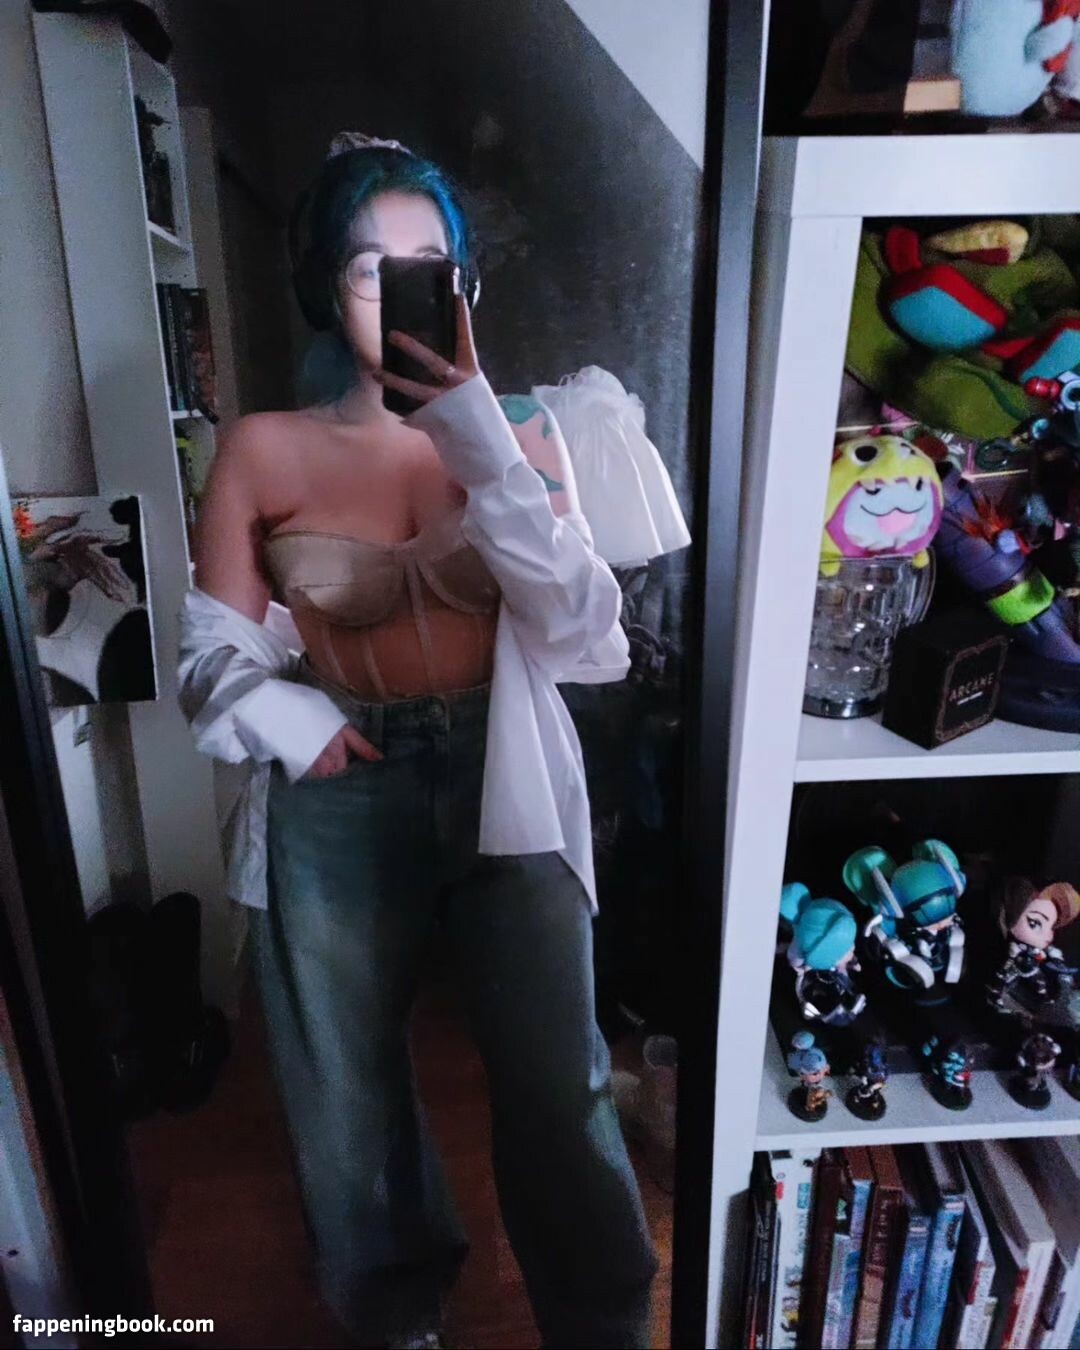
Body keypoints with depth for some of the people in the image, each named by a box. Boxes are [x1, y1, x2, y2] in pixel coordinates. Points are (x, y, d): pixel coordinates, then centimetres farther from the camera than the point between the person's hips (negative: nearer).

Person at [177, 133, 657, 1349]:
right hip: (334, 810, 1)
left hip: (504, 789, 0)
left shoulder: (516, 429, 0)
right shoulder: (263, 450, 0)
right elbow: (212, 649, 4)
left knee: (557, 1095, 7)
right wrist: (286, 714, -16)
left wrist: (479, 438, -20)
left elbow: (582, 636, -12)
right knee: (349, 1098, 17)